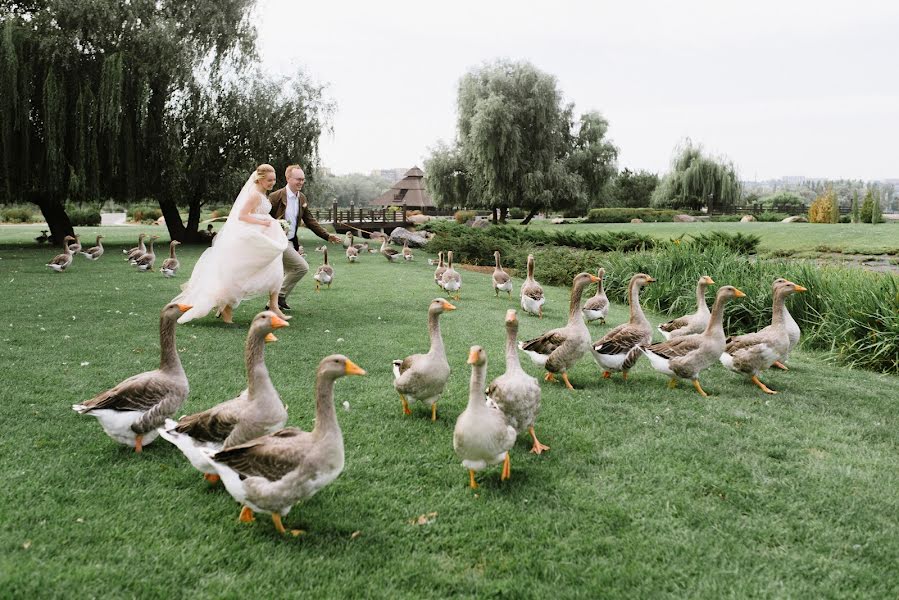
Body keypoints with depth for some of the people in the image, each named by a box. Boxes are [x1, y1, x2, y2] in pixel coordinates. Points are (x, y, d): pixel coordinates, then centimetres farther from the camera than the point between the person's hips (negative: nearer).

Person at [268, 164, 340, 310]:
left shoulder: (302, 198, 7)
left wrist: (327, 236, 6)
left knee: (290, 273, 16)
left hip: (290, 242, 9)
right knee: (302, 267, -15)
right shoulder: (276, 197, -15)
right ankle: (280, 296, -2)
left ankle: (275, 302, 30)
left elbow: (310, 221, 13)